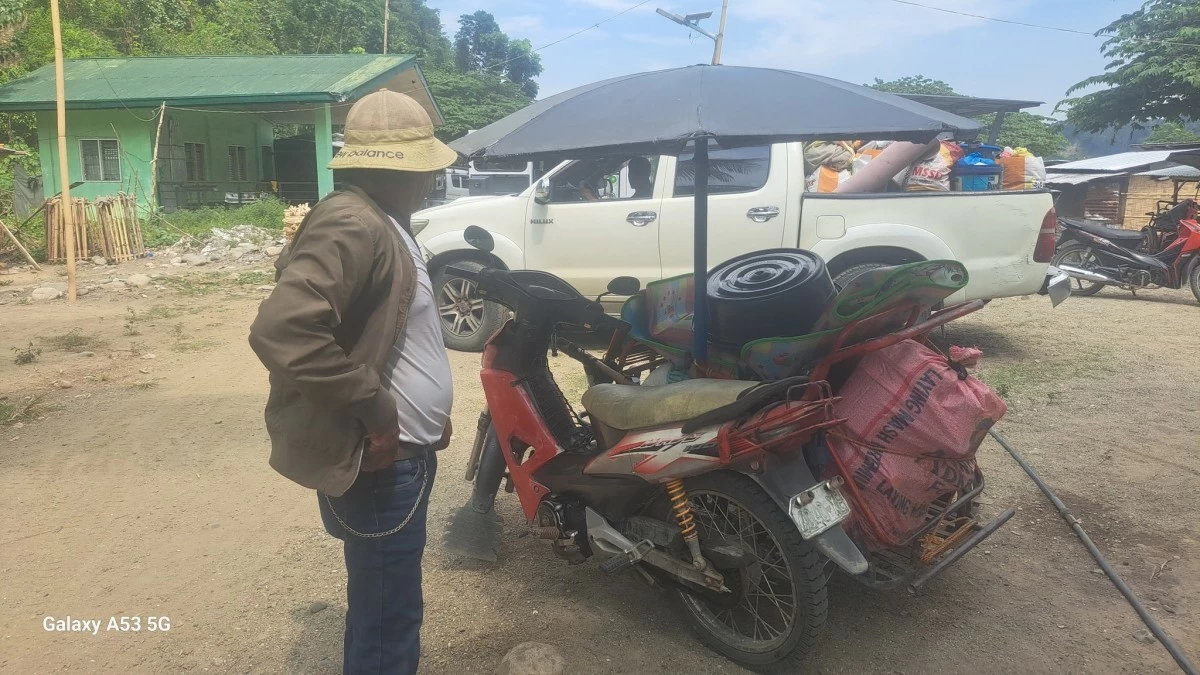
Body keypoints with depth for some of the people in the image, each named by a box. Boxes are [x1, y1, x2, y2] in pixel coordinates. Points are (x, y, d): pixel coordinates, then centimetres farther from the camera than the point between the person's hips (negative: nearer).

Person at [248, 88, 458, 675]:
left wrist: (427, 411, 16)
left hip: (403, 452, 10)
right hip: (377, 462, -10)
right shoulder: (352, 224, -20)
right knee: (387, 618, 4)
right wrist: (375, 410, -26)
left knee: (382, 606, 25)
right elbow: (282, 331, -34)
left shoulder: (383, 222, 14)